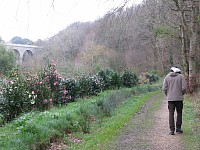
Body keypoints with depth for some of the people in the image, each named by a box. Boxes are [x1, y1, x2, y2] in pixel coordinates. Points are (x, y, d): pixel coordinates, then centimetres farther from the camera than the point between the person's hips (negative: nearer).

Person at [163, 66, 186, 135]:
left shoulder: (167, 77, 4)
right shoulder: (181, 76, 0)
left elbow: (164, 88, -1)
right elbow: (184, 87, -6)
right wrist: (182, 94, 11)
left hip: (170, 98, 1)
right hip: (179, 98, -1)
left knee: (171, 113, 3)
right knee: (179, 113, 12)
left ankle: (172, 130, -1)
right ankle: (178, 128, 13)